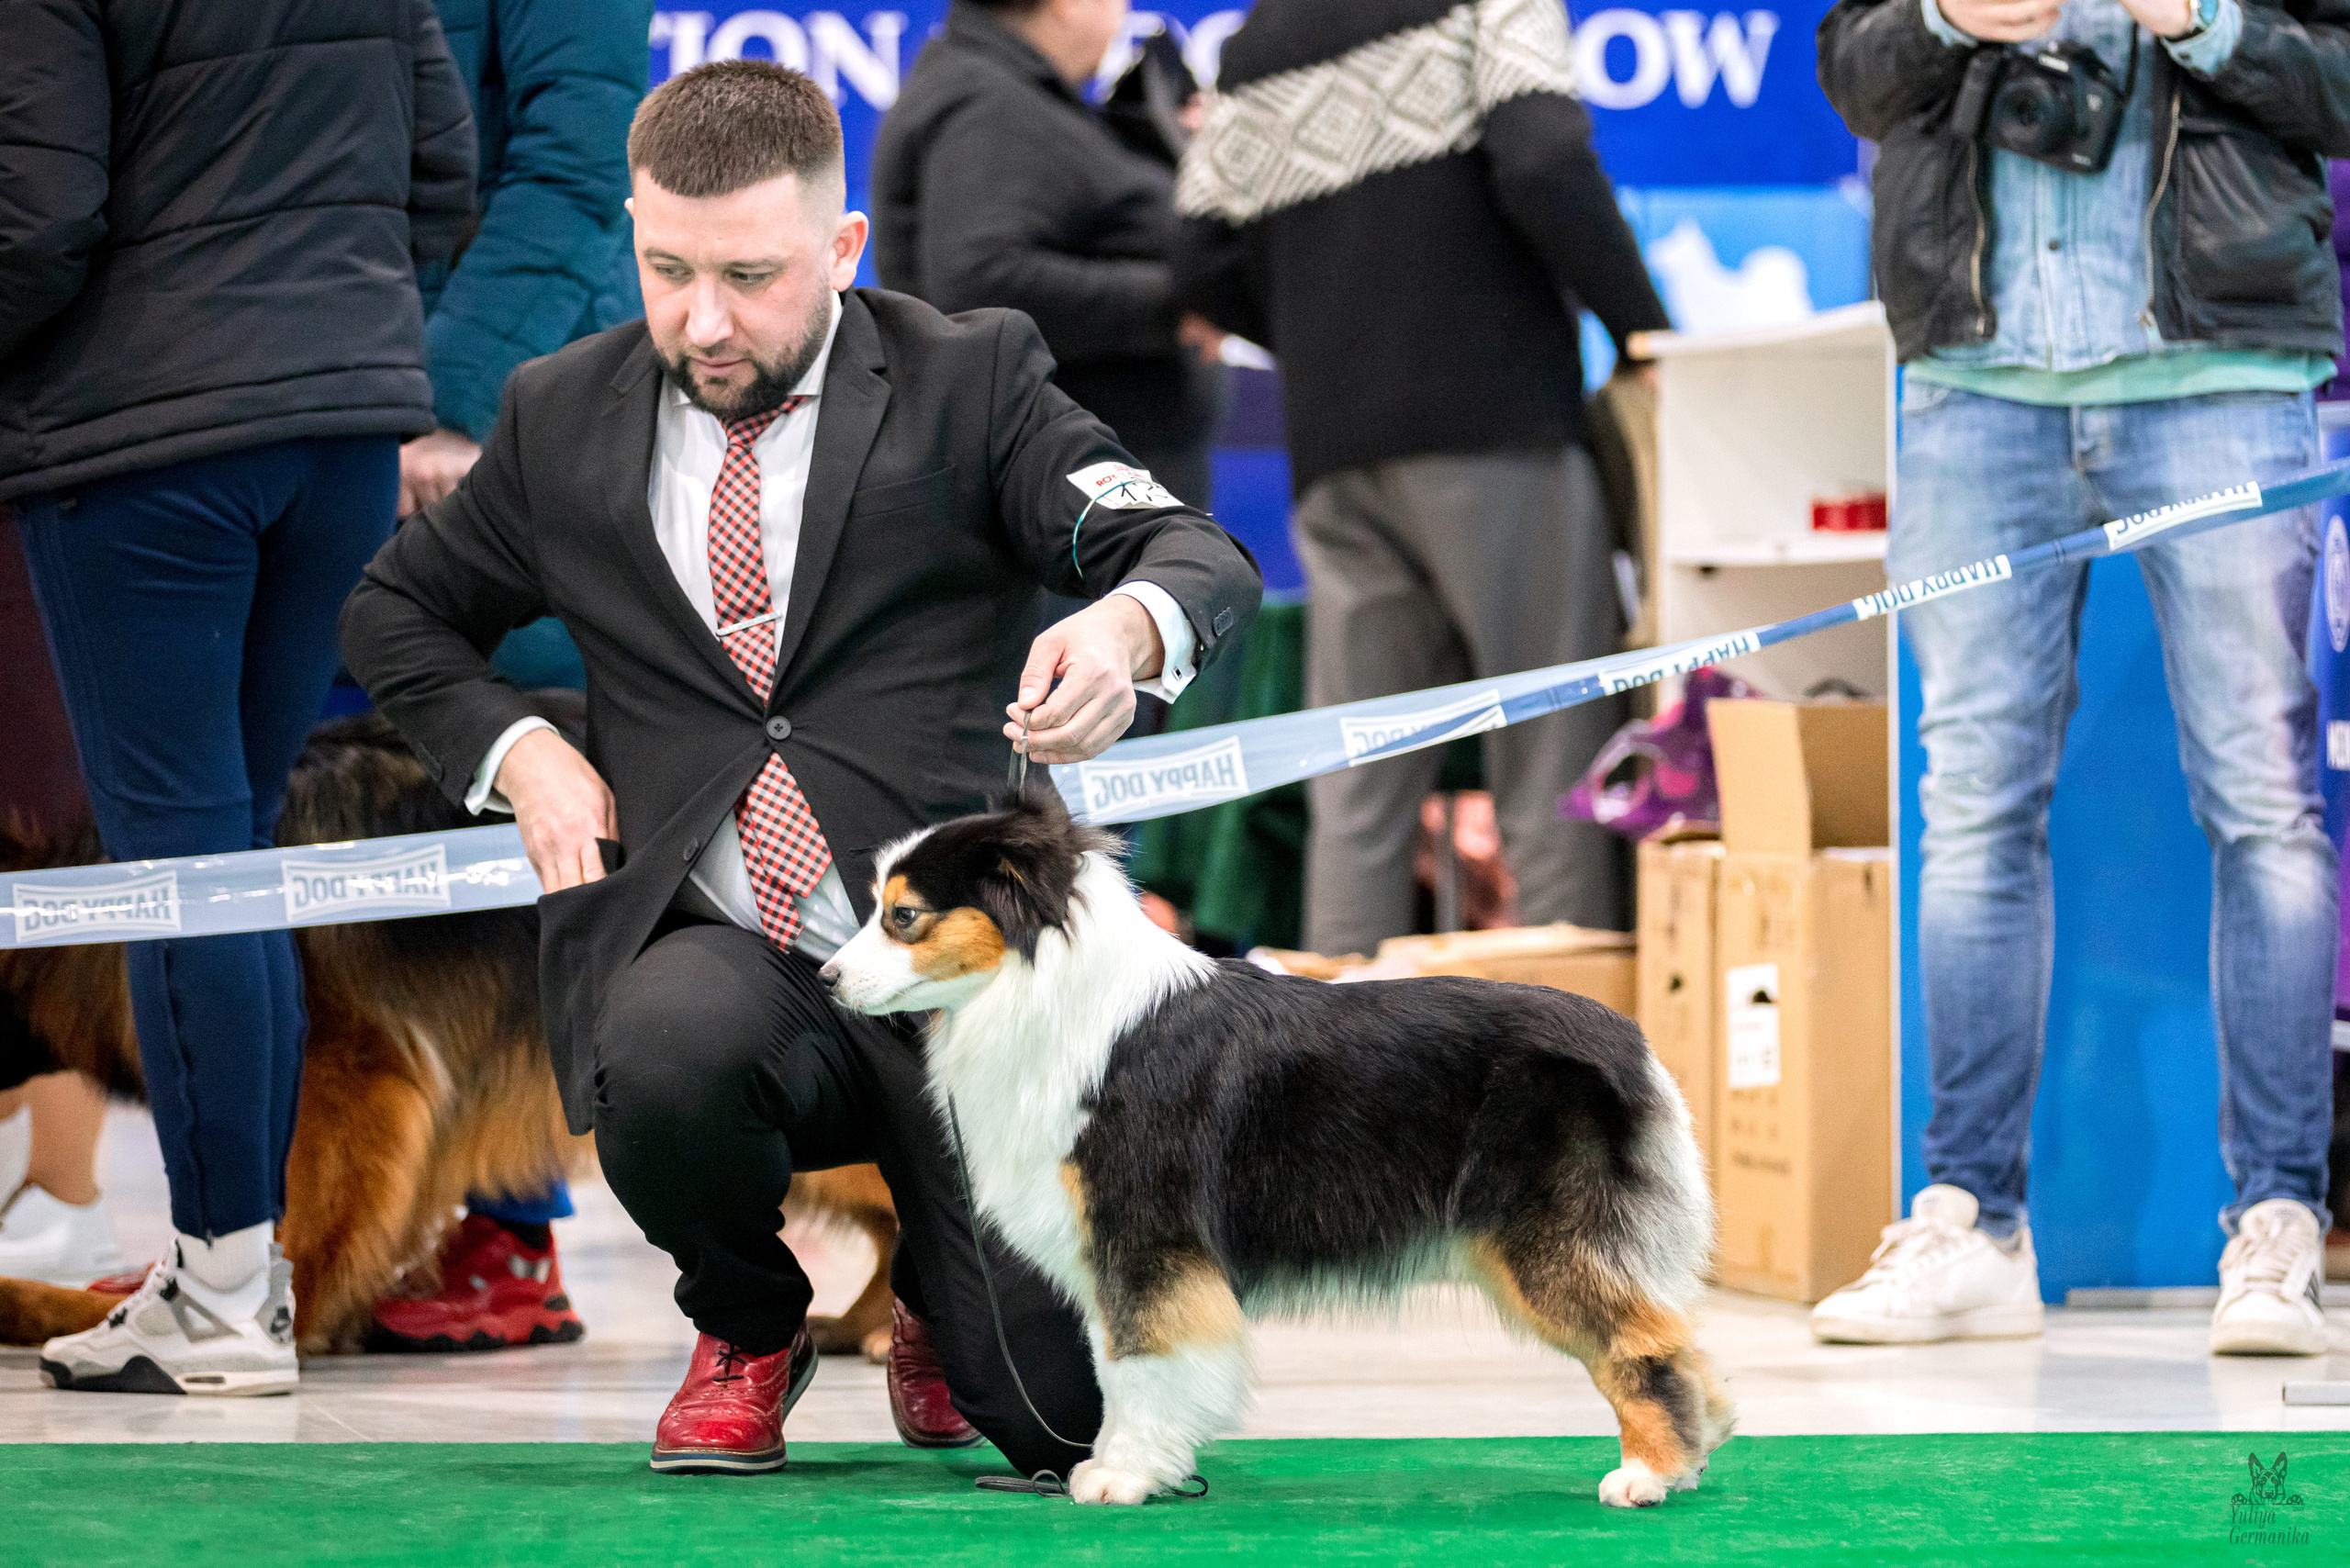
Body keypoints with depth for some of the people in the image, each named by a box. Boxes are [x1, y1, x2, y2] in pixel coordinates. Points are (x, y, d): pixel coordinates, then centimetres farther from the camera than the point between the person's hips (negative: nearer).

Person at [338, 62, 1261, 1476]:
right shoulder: (564, 417, 11)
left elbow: (1208, 562, -7)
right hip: (714, 948, 1)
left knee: (1068, 1408, -16)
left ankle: (932, 1286, 26)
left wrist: (1127, 629, -32)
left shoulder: (971, 379, 3)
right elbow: (396, 613, 25)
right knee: (668, 1049, -38)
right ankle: (748, 1331, 0)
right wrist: (519, 752, 5)